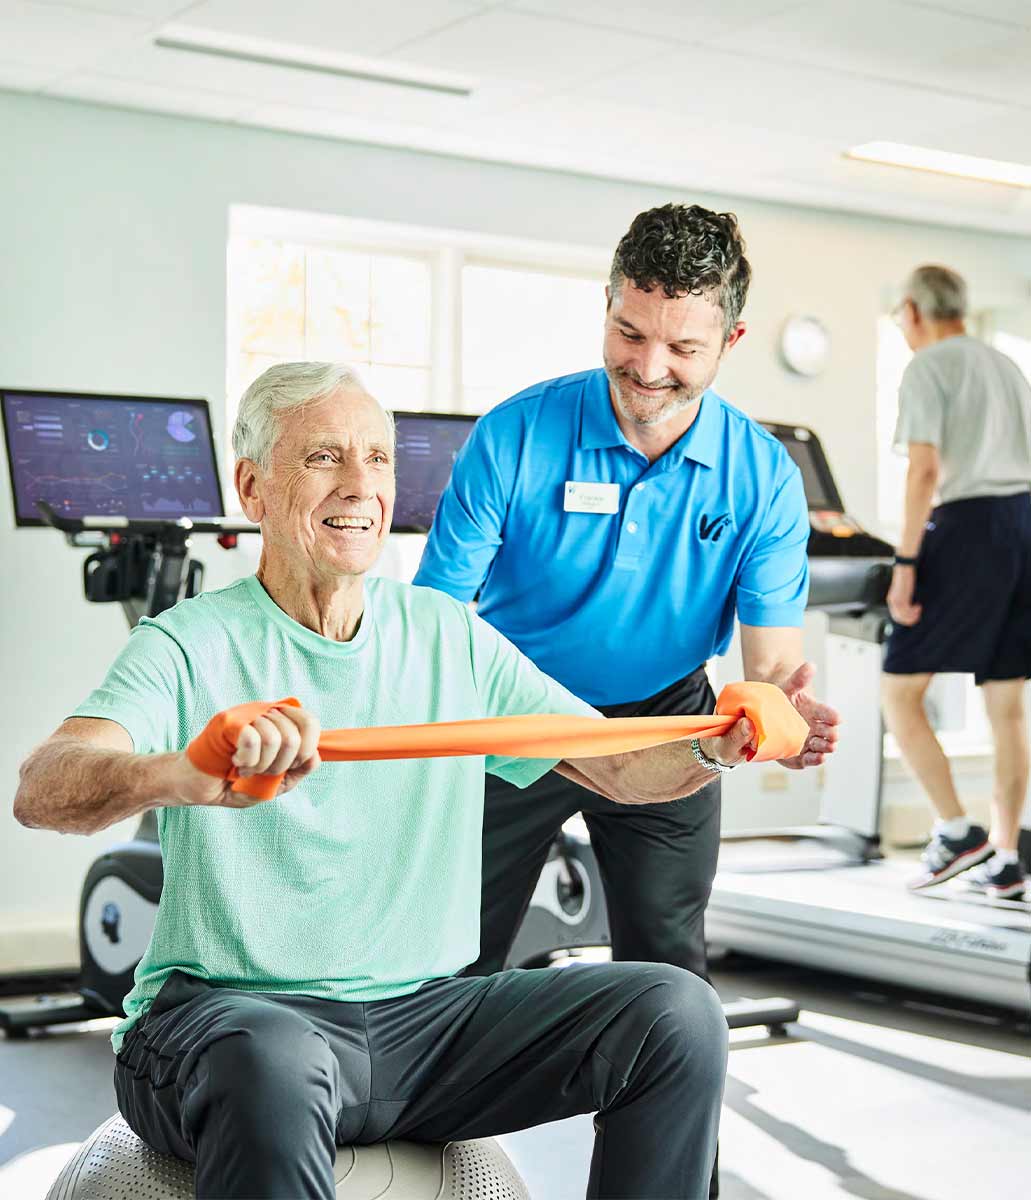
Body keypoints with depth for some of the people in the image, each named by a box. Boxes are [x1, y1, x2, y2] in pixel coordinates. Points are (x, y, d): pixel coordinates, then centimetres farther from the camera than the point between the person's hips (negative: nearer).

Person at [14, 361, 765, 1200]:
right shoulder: (191, 648, -5)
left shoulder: (451, 638, 11)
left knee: (677, 1012, -11)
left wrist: (712, 744, -14)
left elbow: (620, 766, 9)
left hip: (423, 1014, 5)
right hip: (226, 1012, -5)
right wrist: (182, 776, -45)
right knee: (276, 1067, -40)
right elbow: (43, 791, -22)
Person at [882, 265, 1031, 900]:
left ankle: (957, 829, -5)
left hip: (968, 529, -7)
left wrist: (905, 563, -15)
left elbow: (924, 470, -14)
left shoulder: (927, 369, -2)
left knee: (901, 692, 1)